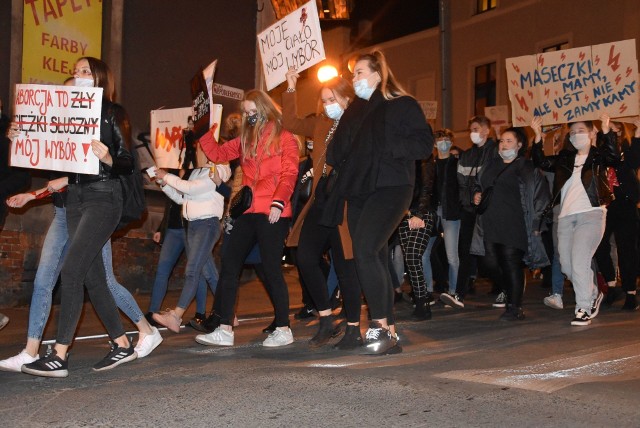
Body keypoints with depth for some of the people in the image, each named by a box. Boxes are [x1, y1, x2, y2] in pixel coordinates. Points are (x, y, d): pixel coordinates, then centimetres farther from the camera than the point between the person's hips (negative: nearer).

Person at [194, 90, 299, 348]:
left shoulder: (284, 139, 1)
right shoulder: (245, 140, 20)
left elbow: (289, 174, -10)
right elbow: (217, 154, 19)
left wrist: (278, 202, -22)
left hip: (272, 214, -7)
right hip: (248, 212, 7)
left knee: (271, 268, -5)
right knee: (229, 265, 2)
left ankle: (283, 329, 8)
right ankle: (224, 330, 6)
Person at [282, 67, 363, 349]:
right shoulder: (321, 125, 16)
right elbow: (291, 122, 26)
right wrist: (291, 90, 19)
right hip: (320, 202, 7)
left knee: (345, 267, -1)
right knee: (306, 258, 4)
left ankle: (354, 330, 14)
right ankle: (326, 321, 19)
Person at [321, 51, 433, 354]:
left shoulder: (402, 106, 1)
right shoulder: (356, 112, 20)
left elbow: (424, 144, -9)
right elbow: (339, 154, 25)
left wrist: (386, 146, -15)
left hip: (389, 189, -7)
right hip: (358, 192, 7)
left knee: (364, 250, -23)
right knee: (375, 260, 7)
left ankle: (381, 325, -13)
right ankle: (389, 335, 13)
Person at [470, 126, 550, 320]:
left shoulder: (528, 169, 2)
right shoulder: (491, 166, 20)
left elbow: (541, 195, -4)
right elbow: (480, 186, 33)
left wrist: (535, 224, -11)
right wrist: (477, 195, 10)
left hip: (514, 224, -5)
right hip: (490, 223, 6)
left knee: (511, 263, -9)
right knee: (490, 262, -1)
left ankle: (515, 307, 0)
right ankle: (511, 294, 23)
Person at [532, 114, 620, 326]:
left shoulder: (598, 156, 4)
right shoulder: (565, 157, 18)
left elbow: (614, 157, -16)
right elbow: (542, 162, 9)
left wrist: (606, 130, -26)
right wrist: (538, 136, 1)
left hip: (590, 214, -6)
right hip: (566, 216, 6)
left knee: (579, 262, -16)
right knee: (567, 266, 10)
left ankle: (584, 309, -4)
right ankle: (593, 294, 33)